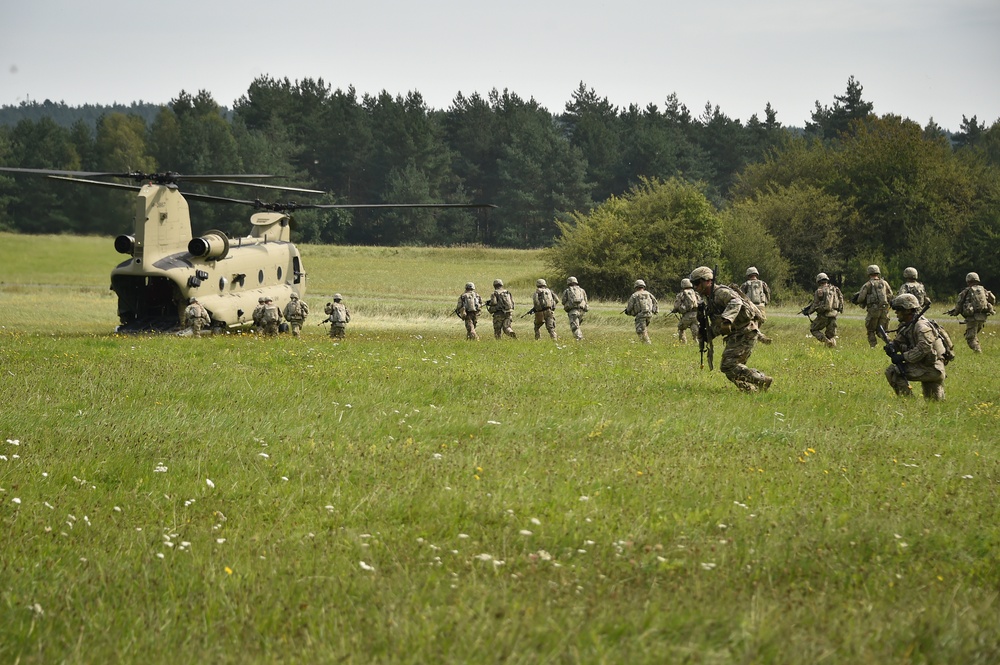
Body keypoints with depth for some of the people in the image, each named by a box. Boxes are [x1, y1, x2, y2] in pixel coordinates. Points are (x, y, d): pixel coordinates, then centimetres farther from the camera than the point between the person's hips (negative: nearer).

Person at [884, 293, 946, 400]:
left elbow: (924, 349, -31)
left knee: (892, 371, -17)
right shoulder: (906, 325, 11)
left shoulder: (921, 327, -19)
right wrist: (891, 347, -7)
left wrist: (902, 357, -27)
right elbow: (899, 342, 17)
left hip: (932, 369, -10)